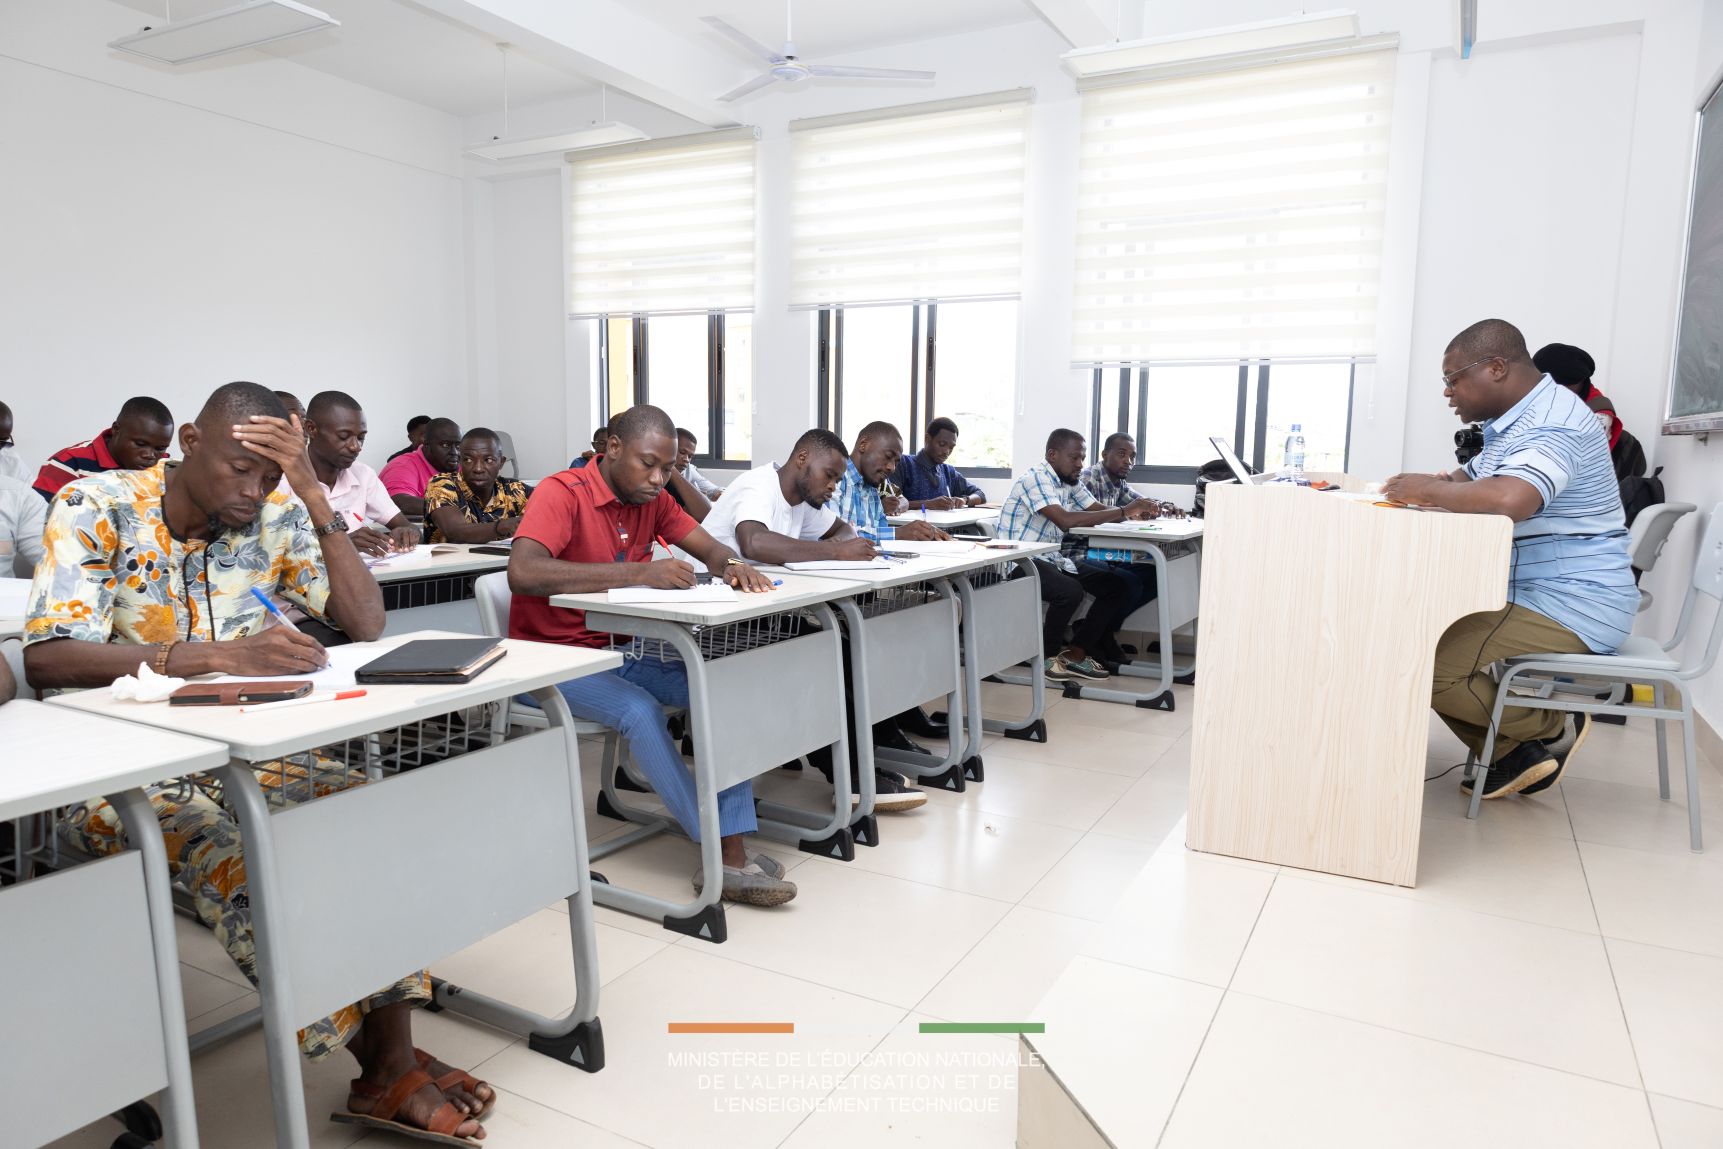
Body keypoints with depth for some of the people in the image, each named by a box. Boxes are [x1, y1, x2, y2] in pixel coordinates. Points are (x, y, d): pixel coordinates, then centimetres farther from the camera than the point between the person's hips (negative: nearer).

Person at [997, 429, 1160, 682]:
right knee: (1070, 591, -33)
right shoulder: (1035, 478, -18)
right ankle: (1047, 655, -8)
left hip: (1052, 558, 9)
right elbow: (1065, 520, -31)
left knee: (1117, 586, 0)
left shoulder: (1069, 482, 10)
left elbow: (1099, 510, 7)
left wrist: (1137, 511, -14)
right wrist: (1124, 512, -30)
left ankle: (1075, 653, 1)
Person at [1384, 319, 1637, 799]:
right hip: (1526, 592, 11)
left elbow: (1507, 499, -39)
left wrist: (1429, 491, -23)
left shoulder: (1552, 424, -20)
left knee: (1431, 667, -22)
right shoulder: (1514, 420, 14)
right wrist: (1429, 484, 0)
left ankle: (1554, 727, 2)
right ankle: (1514, 753, 5)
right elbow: (1472, 480, 23)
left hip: (1572, 606, -11)